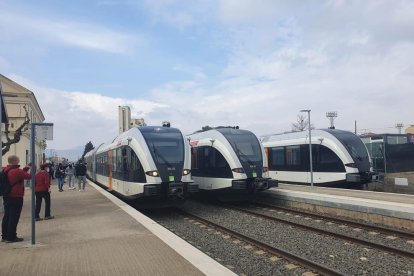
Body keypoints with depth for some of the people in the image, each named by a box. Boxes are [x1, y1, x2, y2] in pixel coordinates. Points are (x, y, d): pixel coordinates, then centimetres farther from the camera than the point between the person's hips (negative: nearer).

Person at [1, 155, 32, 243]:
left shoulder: (4, 170, 7)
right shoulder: (17, 171, -19)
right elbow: (29, 176, -15)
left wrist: (26, 169, 9)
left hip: (6, 197, 9)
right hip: (16, 197, -8)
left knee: (6, 216, 16)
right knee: (14, 217, -1)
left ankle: (4, 236, 23)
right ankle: (11, 237, 3)